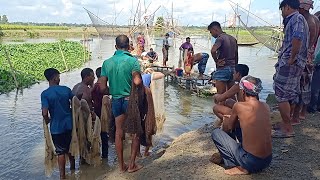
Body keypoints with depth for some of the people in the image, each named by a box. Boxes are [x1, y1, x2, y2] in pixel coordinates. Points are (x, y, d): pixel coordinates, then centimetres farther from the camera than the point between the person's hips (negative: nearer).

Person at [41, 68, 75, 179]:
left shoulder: (45, 94, -13)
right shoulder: (66, 89, -5)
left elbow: (45, 113, -21)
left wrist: (47, 120, 0)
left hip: (56, 127, -3)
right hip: (69, 124, 3)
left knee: (61, 151, 9)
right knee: (70, 147, 23)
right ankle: (72, 166, 41)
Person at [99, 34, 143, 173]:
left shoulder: (107, 62, 1)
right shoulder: (132, 60, -12)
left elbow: (102, 88, -1)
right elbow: (137, 81, -26)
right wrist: (142, 81, -3)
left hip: (116, 100, 4)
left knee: (119, 132, 14)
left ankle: (121, 165, 25)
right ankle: (132, 165, 16)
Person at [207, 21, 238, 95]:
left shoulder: (220, 38, -12)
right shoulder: (233, 38, 14)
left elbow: (213, 51, -32)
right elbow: (236, 55, 18)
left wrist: (216, 61, -16)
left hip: (222, 69, -8)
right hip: (232, 68, 8)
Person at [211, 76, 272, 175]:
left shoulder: (238, 106, -12)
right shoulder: (266, 106, 4)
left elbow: (227, 129, 4)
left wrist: (226, 119, 26)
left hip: (251, 162, -7)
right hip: (267, 161, 7)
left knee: (216, 133, 4)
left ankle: (241, 168, 2)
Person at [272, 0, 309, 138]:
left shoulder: (296, 18, -11)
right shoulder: (298, 19, 21)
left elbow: (297, 38, -30)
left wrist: (291, 59, -23)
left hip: (289, 64, -10)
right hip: (296, 64, 10)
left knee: (282, 96, -7)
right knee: (291, 95, 16)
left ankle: (287, 129, -1)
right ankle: (286, 124, 28)